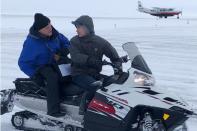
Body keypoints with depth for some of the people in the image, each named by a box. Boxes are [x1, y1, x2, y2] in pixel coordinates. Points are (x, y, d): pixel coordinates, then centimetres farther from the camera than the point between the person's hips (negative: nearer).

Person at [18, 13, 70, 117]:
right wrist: (34, 75, -24)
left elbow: (66, 42, 12)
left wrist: (62, 52, -8)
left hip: (55, 61, 7)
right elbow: (23, 63, -17)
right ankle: (53, 110, -35)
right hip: (40, 66, -7)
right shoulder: (31, 42, -22)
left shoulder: (54, 34, -5)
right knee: (53, 77, -37)